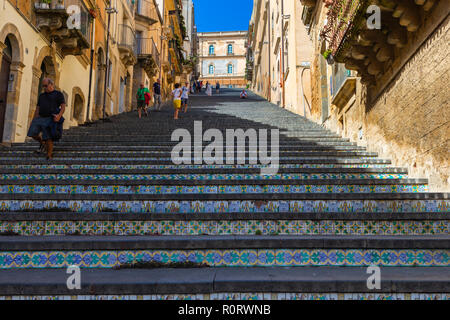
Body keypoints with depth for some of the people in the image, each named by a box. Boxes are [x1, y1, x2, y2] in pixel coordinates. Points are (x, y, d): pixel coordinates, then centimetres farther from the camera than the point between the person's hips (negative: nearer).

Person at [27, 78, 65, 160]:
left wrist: (59, 115, -24)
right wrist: (33, 120, 15)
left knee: (48, 138, -12)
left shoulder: (58, 94, 6)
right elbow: (37, 108, 22)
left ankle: (49, 156, -3)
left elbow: (63, 106, -6)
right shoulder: (41, 95, 23)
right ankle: (42, 143, 22)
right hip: (40, 118, 6)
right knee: (32, 133, -3)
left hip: (50, 119, -6)